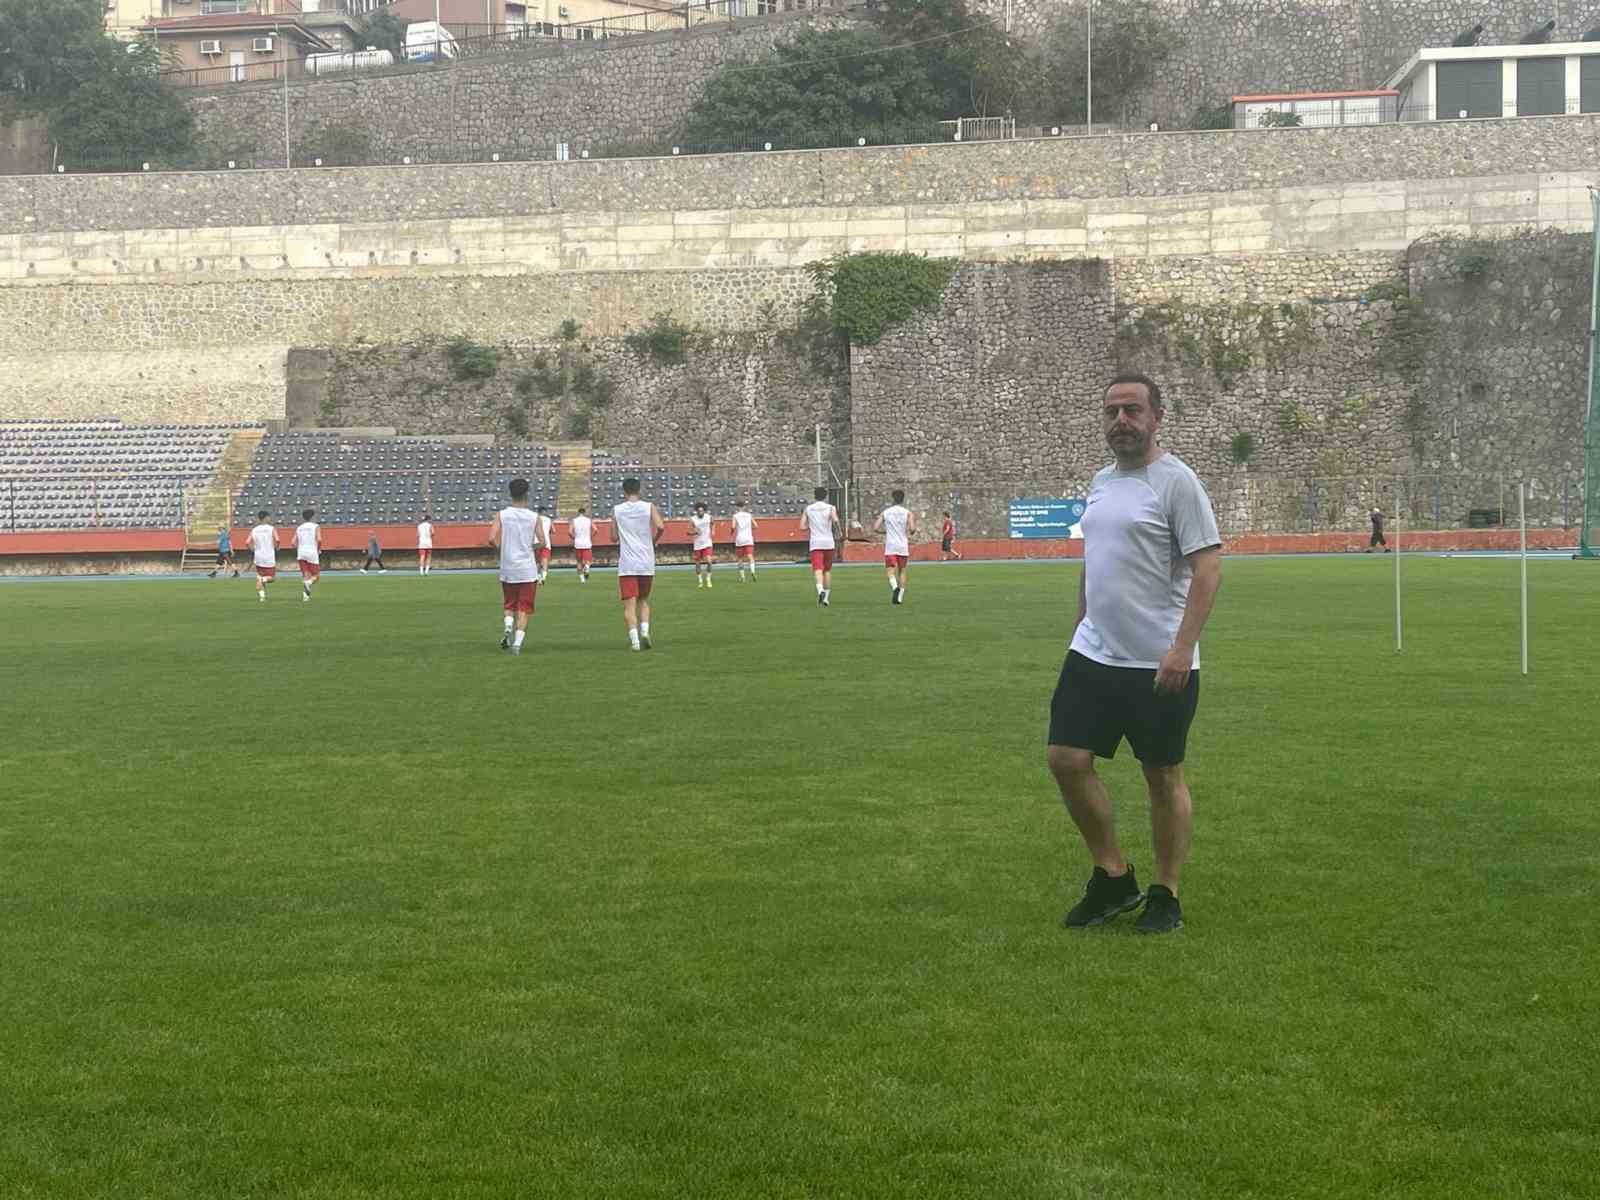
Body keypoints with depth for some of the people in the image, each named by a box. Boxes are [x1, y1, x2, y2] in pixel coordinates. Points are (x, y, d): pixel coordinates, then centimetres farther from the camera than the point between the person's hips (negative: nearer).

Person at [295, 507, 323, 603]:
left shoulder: (299, 528, 12)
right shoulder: (316, 527, -1)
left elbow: (294, 542, 4)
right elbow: (319, 539, -15)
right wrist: (319, 549, 1)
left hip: (301, 554, 4)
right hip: (312, 553, -4)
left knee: (305, 575, 9)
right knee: (316, 575, 5)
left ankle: (305, 596, -5)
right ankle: (308, 583, -27)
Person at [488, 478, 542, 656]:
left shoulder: (501, 515, -2)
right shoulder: (534, 517, -3)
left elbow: (492, 539, -12)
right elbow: (540, 542, -9)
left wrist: (501, 549, 9)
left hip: (507, 569, 1)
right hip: (528, 570, -1)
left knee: (508, 605, 19)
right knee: (524, 608, 5)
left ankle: (508, 626, -8)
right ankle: (517, 643, -7)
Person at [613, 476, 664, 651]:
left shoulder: (617, 510, 3)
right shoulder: (649, 507, 2)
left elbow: (614, 537, 6)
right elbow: (661, 527, -12)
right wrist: (653, 541, 7)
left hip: (626, 564, -1)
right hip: (647, 564, 1)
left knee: (629, 605, -2)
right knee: (644, 600, 18)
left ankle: (634, 639, -16)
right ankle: (645, 631, -2)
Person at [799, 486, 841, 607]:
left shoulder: (808, 509, 8)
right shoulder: (830, 508, 2)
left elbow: (802, 527, 3)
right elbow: (835, 520, -17)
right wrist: (837, 532, 0)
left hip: (815, 543, 0)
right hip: (828, 542, 0)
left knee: (818, 569, -11)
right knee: (828, 570, 16)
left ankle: (820, 590, -38)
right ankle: (826, 596, 19)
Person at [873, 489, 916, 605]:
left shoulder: (885, 512, 3)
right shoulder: (907, 513, -2)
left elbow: (876, 527, -2)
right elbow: (912, 529, -13)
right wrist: (911, 532, 11)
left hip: (890, 546, 0)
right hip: (903, 547, 0)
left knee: (891, 572, -5)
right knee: (902, 571, 15)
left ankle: (895, 587, -34)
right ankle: (900, 597, 14)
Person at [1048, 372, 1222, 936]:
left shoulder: (1176, 481, -11)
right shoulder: (1101, 482, 13)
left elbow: (1207, 567, -17)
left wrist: (1182, 647, -23)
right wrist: (1081, 627, 22)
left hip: (1159, 664, -7)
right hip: (1092, 656, 7)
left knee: (1163, 777, 3)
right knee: (1066, 760, 2)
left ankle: (1165, 896, 14)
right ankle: (1113, 877, 16)